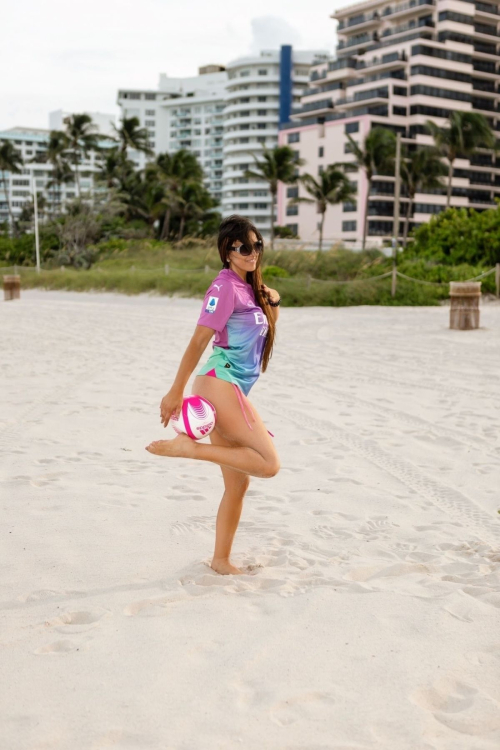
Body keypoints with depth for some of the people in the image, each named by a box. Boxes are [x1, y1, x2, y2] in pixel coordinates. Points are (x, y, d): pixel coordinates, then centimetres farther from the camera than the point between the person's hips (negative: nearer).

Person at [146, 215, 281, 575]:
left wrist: (272, 305, 16)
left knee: (238, 484, 10)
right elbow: (198, 341, -13)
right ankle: (188, 447, -15)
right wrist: (176, 392, -14)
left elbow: (265, 331, 33)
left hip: (235, 390, 9)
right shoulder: (225, 286, -8)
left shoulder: (251, 287, 18)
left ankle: (221, 560, 18)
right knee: (269, 463, -18)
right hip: (219, 384, -9)